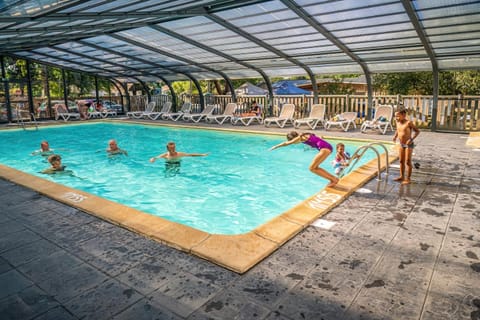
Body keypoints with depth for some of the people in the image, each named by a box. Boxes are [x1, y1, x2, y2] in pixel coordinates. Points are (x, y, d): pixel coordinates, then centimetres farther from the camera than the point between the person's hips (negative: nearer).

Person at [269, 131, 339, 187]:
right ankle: (333, 178, 14)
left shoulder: (300, 137, -3)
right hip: (326, 147, 10)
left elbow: (286, 143, 4)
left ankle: (334, 179, -4)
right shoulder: (304, 136, 21)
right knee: (314, 167, 15)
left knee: (312, 168, -5)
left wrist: (275, 147, 15)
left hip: (325, 148, -10)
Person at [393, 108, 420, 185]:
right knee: (401, 161, 12)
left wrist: (412, 139, -25)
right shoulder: (398, 122, 3)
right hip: (401, 144, 7)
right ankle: (402, 176, 23)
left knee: (408, 162, -3)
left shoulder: (408, 123, -16)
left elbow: (417, 131, -14)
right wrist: (395, 136, 4)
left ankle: (408, 178, 3)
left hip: (408, 145, -7)